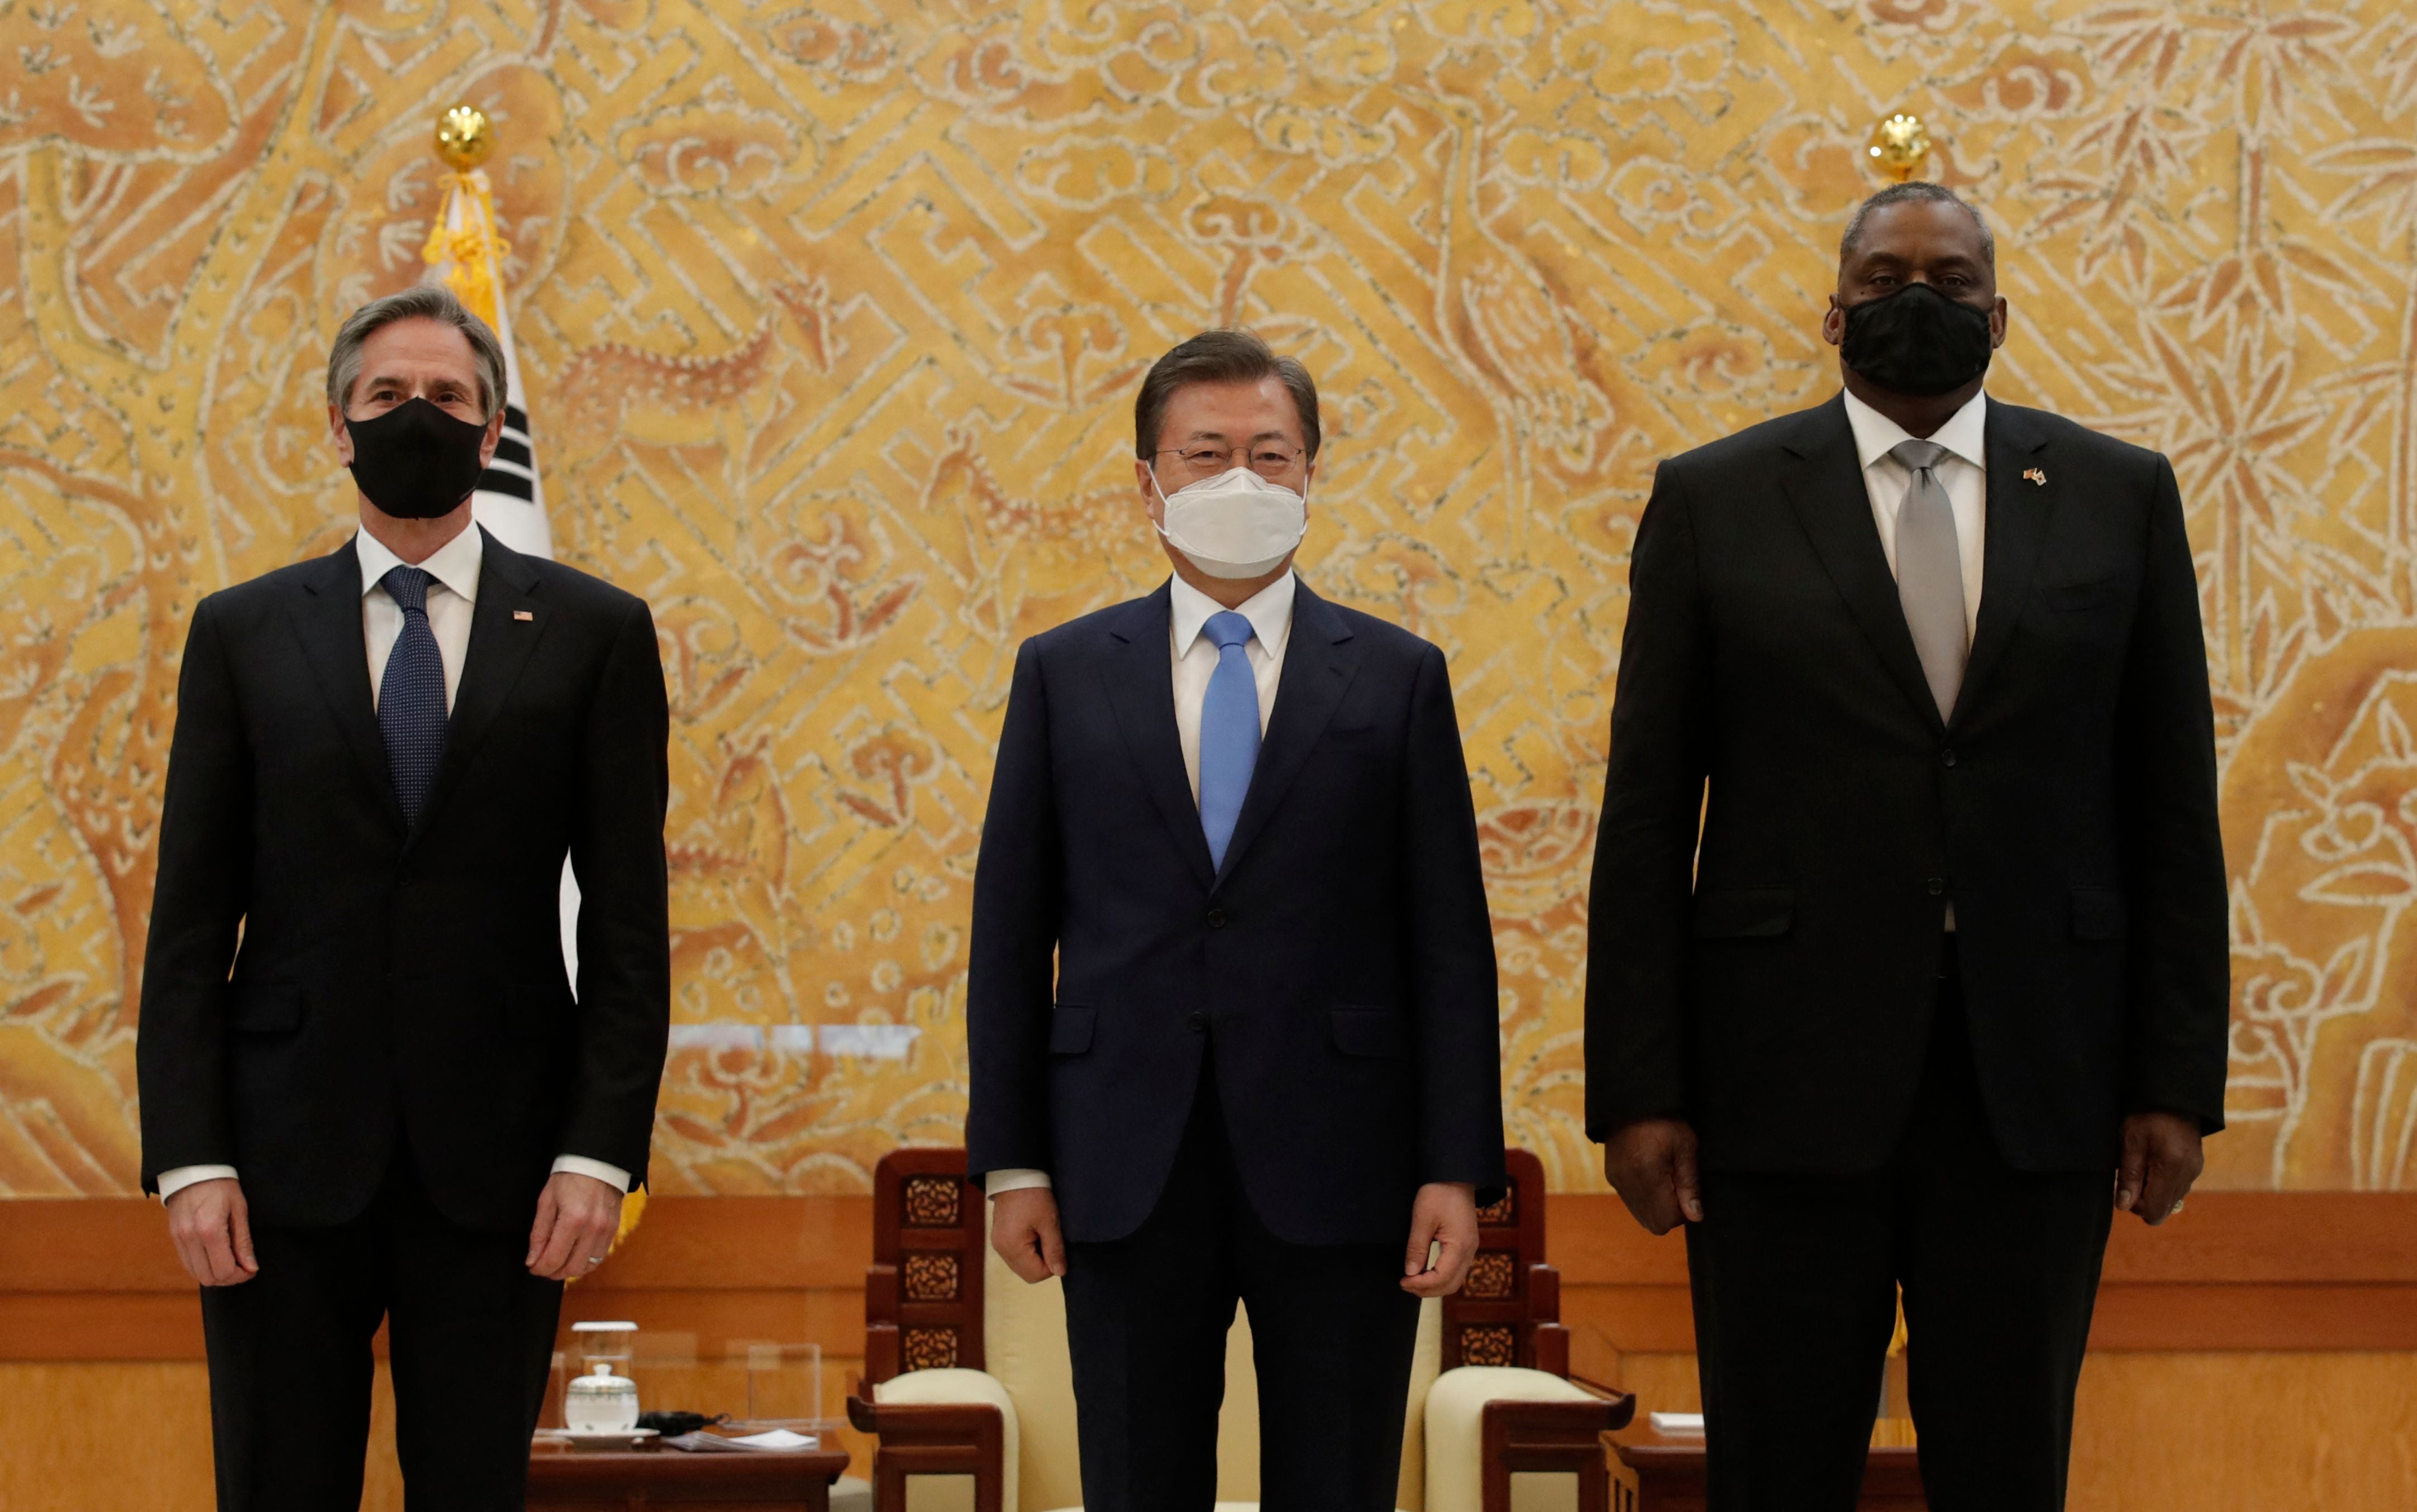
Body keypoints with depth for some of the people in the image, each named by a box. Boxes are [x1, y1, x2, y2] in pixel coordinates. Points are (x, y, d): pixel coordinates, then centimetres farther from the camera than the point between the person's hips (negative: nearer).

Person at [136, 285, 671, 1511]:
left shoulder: (594, 633, 5)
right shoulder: (243, 632, 8)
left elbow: (629, 924, 2)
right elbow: (190, 925, 4)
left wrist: (602, 1151, -7)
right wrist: (188, 1158, -5)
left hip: (496, 1168, 0)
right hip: (286, 1154, 1)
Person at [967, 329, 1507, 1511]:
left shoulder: (1397, 678, 5)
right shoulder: (1063, 674, 7)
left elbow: (1449, 939, 1)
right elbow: (1011, 927, 7)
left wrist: (1458, 1165, -5)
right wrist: (1011, 1160, 1)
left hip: (1336, 1171, -1)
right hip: (1128, 1177, 1)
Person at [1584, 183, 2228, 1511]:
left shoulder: (2121, 496, 8)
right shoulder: (1713, 500, 4)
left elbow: (2173, 808, 7)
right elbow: (1646, 818, 1)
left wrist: (2178, 1080, 0)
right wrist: (1636, 1091, -5)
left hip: (2037, 1086, 1)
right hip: (1788, 1077, -1)